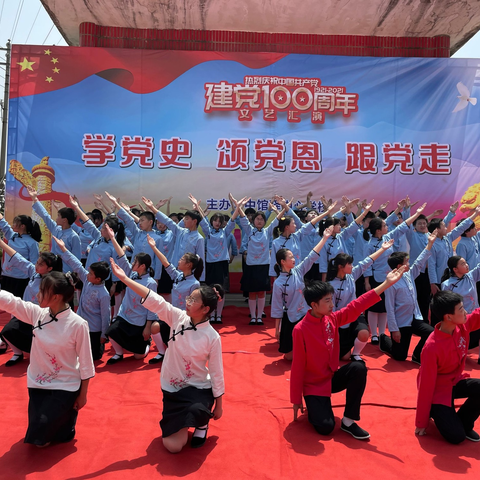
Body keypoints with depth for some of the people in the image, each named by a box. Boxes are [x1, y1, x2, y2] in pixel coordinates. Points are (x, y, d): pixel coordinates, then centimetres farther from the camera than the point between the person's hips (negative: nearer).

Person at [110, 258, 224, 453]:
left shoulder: (212, 337, -17)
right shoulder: (179, 318, -11)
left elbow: (217, 373, -9)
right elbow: (152, 299, -16)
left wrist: (218, 405, -2)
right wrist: (123, 277, -21)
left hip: (198, 389, -3)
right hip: (172, 389, 3)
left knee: (196, 411, -37)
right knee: (173, 446, -4)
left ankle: (202, 423, 2)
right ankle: (184, 419, 30)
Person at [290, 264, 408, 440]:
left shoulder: (333, 319, -5)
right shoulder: (300, 329, -21)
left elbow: (357, 306, -9)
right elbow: (297, 366, -16)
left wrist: (387, 283, -14)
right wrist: (296, 399, -11)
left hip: (332, 377, 6)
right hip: (313, 385, -5)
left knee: (359, 368, -22)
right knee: (326, 427, -21)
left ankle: (348, 420, -9)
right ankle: (314, 406, 15)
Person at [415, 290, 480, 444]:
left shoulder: (463, 325, -14)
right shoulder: (432, 347, -32)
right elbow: (426, 385, -24)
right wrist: (421, 422, -16)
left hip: (455, 382, 7)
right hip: (438, 392, -6)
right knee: (456, 436, -15)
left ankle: (464, 422, 6)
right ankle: (434, 411, 16)